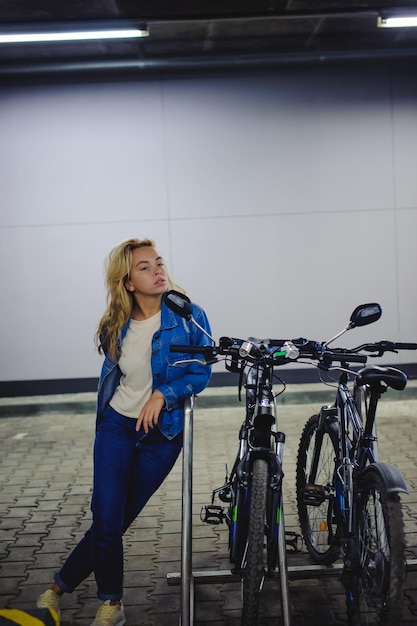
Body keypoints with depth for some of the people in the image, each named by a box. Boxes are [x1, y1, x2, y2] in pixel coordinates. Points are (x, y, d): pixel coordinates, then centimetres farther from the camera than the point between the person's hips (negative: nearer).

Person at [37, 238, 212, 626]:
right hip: (117, 426, 1)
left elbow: (201, 375, -8)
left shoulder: (189, 317, -11)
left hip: (162, 433, -1)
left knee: (114, 523, 5)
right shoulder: (115, 327, -2)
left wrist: (162, 394, -21)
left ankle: (61, 585, 27)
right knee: (106, 523, -7)